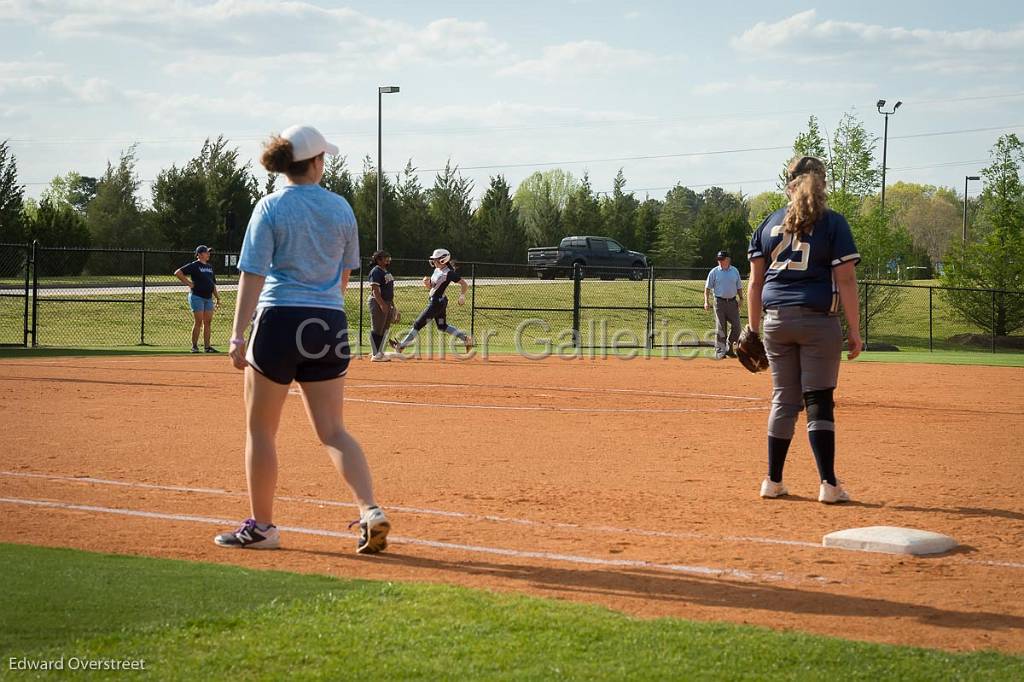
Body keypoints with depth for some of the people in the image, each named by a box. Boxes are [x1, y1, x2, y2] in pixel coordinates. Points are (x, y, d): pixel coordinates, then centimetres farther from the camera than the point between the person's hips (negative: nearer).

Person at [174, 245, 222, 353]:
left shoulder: (210, 267, 18)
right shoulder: (194, 266, -5)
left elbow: (213, 284, 23)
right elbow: (177, 273, -11)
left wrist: (217, 298, 18)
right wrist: (188, 283, -11)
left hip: (208, 298, 7)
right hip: (197, 296, -7)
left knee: (208, 322, 5)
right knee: (198, 322, -9)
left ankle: (207, 346, 8)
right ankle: (194, 346, -4)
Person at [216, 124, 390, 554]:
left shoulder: (271, 207, -5)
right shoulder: (341, 208, 7)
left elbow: (253, 274, -11)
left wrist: (239, 334, -13)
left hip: (280, 322, -4)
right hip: (330, 324, 4)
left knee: (260, 429, 9)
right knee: (332, 431, 8)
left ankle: (261, 527, 14)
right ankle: (370, 511, -9)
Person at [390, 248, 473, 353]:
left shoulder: (449, 273, -17)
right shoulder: (437, 270, 9)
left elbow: (465, 285, -17)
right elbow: (431, 286, 18)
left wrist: (462, 296, -32)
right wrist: (427, 283, -4)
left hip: (437, 303, -10)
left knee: (418, 324, -2)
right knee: (442, 326, 19)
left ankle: (401, 345, 6)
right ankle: (466, 338, 19)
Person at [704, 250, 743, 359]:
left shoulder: (735, 271, 9)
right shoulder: (714, 272, 1)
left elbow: (739, 287, 15)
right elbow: (707, 287, 1)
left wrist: (740, 299, 3)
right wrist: (706, 301, -9)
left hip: (732, 302, 3)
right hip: (720, 302, -3)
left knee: (736, 327, -2)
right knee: (720, 328, -3)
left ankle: (729, 348, 13)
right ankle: (720, 351, 0)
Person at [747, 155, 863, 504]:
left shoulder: (769, 224, 10)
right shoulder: (833, 223, -1)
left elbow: (755, 282, 9)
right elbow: (845, 281, -6)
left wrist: (753, 329, 14)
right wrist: (854, 331, -3)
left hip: (776, 321, 4)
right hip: (818, 321, -3)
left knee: (783, 400, 11)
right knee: (818, 401, -1)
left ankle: (773, 482, 13)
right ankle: (828, 485, -4)